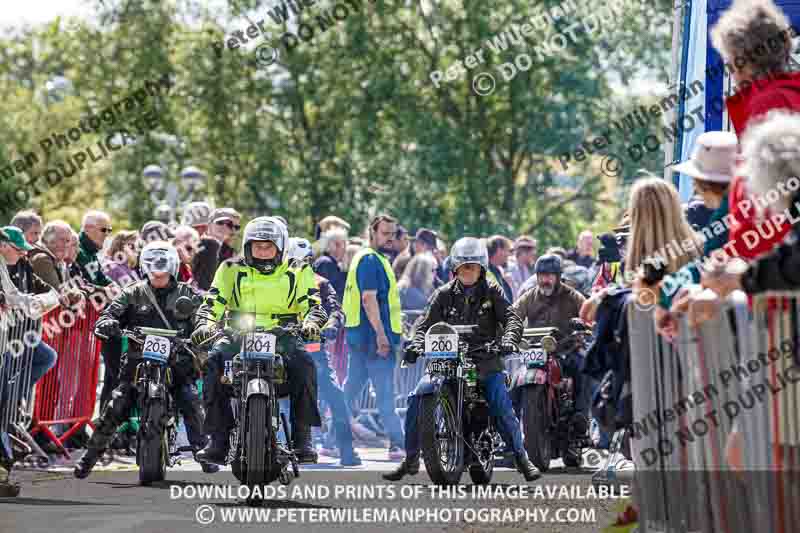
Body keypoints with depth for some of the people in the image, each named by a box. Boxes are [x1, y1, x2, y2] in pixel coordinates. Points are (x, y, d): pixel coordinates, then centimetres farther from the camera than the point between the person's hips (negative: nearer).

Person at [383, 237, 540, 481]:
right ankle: (411, 459, 0)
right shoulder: (444, 294, 10)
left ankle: (522, 458, -5)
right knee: (416, 397, -12)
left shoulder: (492, 292, 5)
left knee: (502, 404, -20)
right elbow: (427, 324, 5)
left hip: (485, 362, -2)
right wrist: (417, 343, -16)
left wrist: (508, 339, -27)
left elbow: (512, 318, -5)